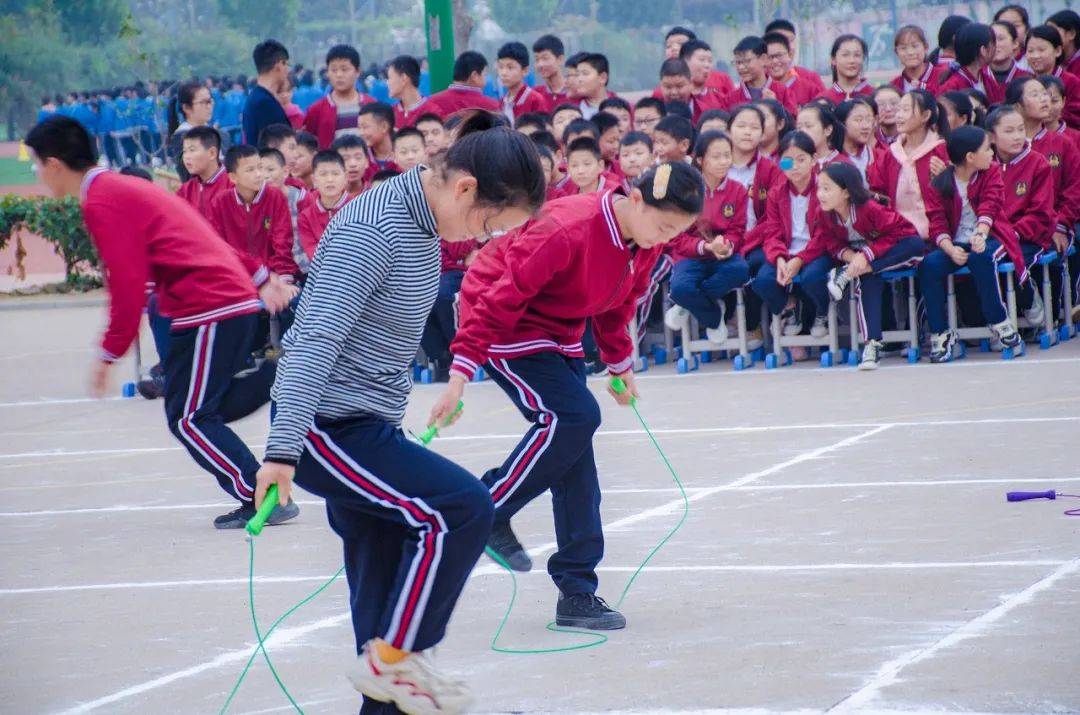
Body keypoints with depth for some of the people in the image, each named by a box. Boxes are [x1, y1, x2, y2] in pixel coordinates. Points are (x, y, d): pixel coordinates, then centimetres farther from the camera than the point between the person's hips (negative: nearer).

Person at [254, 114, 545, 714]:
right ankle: (391, 658, -5)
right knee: (463, 508, -17)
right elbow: (315, 339, -26)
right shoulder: (373, 229, -21)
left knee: (387, 584, 9)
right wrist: (283, 450, -30)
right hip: (330, 428, -9)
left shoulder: (421, 225, 8)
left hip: (368, 426, 9)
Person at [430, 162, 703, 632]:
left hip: (559, 336, 8)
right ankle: (488, 513, -6)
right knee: (573, 415, -25)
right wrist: (461, 373, -30)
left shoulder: (645, 244, -7)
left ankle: (577, 592, 3)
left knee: (574, 461, 1)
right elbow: (500, 299, -29)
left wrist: (619, 365, 22)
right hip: (508, 330, -8)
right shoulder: (568, 230, -32)